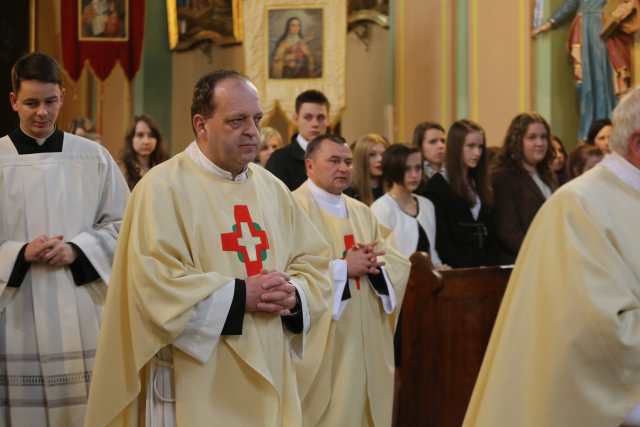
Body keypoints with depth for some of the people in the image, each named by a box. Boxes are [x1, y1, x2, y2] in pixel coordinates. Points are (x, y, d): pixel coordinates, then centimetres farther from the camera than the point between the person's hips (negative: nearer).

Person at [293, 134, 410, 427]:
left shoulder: (362, 212, 17)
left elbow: (399, 264, 11)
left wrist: (374, 263, -10)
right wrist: (343, 267, -18)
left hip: (365, 344, 7)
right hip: (320, 347, -7)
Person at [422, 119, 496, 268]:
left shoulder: (480, 185, 16)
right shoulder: (437, 186, -5)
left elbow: (490, 234, 14)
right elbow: (440, 238, -11)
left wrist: (490, 266, 0)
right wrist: (466, 269, -16)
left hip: (483, 270, 5)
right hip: (457, 271, -5)